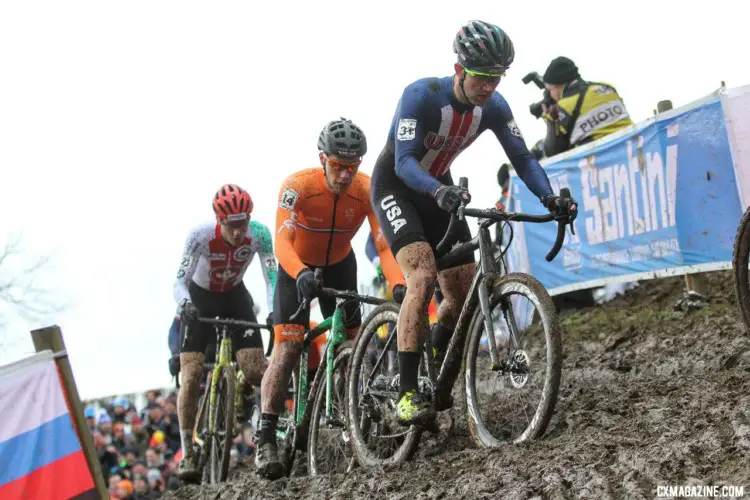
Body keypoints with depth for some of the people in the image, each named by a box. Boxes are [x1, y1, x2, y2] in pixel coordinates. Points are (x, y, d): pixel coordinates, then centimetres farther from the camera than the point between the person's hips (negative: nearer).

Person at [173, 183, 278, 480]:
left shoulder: (259, 234, -26)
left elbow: (272, 278, -25)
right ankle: (187, 454, -5)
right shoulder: (201, 235, -30)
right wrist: (185, 304, -49)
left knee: (256, 372, -16)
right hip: (199, 299, -2)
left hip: (235, 297, 2)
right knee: (191, 377, -12)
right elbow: (180, 281, -28)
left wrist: (274, 311, -43)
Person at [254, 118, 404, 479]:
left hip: (339, 267, 3)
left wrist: (399, 286, -47)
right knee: (287, 347, -15)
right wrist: (301, 274, -59)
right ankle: (266, 439, -17)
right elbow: (282, 240, -40)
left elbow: (384, 244, -29)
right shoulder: (298, 185, -31)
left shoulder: (368, 191, -24)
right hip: (297, 269, -3)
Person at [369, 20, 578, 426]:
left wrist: (549, 197, -29)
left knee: (465, 293, -2)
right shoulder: (422, 95, -29)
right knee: (423, 275, -28)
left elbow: (522, 157, -10)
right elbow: (404, 162, -36)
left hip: (438, 191, 6)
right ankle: (407, 393, -28)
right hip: (395, 188, -6)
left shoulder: (493, 106, -12)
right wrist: (442, 191, -55)